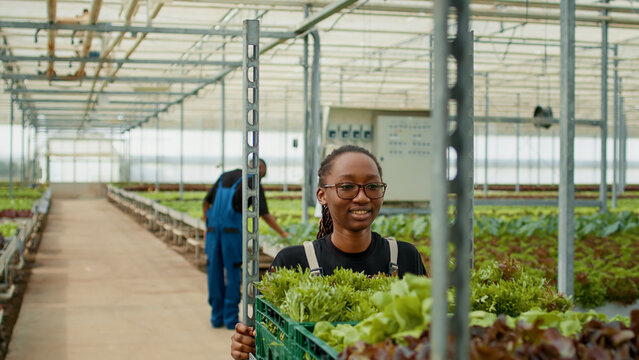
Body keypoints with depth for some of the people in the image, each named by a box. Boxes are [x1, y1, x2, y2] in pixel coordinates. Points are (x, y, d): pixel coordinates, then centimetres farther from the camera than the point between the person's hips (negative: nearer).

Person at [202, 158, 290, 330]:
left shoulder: (224, 177, 18)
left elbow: (206, 202, 18)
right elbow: (265, 215, -2)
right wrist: (283, 233, 6)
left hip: (213, 231, 5)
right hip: (233, 231, -5)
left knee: (215, 273, 9)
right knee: (233, 273, 3)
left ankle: (217, 317, 14)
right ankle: (231, 318, 5)